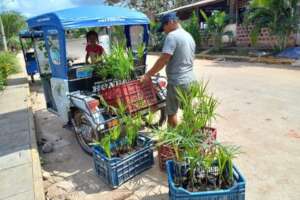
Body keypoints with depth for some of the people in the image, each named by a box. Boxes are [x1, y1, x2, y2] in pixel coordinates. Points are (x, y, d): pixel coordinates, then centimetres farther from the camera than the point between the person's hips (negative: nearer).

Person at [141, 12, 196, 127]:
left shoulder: (172, 36, -14)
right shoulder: (189, 36, 14)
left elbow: (164, 59, -21)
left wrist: (148, 74, -14)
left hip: (177, 82, -9)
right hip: (190, 79, 9)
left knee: (172, 113, 5)